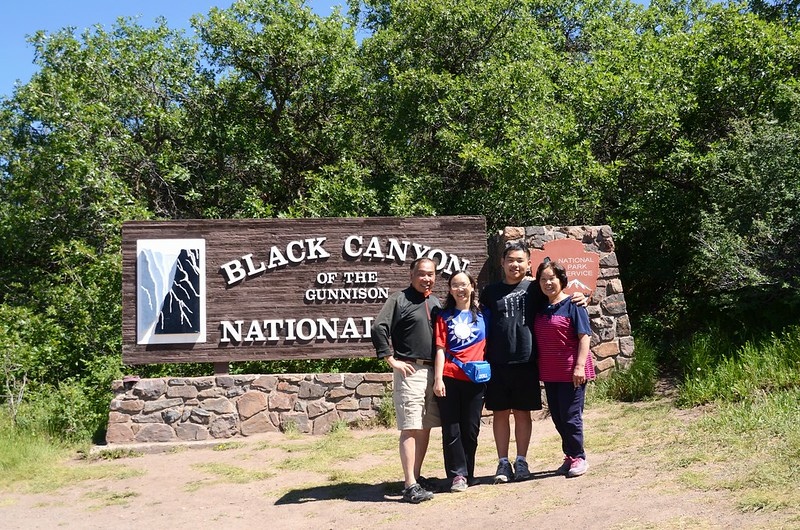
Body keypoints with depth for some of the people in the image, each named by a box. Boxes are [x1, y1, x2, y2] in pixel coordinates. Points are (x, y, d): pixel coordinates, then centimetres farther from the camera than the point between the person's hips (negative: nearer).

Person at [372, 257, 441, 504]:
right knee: (410, 428, -8)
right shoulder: (400, 299, -3)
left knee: (426, 427, 10)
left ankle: (416, 476, 20)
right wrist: (392, 360, -14)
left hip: (433, 371, 7)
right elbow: (378, 328, -13)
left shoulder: (436, 303, 17)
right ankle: (410, 486, -8)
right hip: (409, 370, -7)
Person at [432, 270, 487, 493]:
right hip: (449, 378, -1)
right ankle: (458, 475, 5)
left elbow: (488, 346, 16)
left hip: (475, 379, 1)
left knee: (471, 429, 5)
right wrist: (438, 379, -6)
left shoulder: (483, 315, 11)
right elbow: (440, 349, 1)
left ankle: (467, 474, 17)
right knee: (451, 430, -1)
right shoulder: (444, 316, 7)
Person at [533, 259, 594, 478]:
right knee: (557, 417, 12)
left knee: (570, 416, -2)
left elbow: (584, 336, -11)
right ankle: (570, 456, 24)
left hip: (571, 373, -7)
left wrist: (579, 365, -18)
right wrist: (538, 368, 12)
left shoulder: (572, 305, -8)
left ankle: (578, 458, 11)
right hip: (549, 373, 7)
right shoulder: (540, 308, 11)